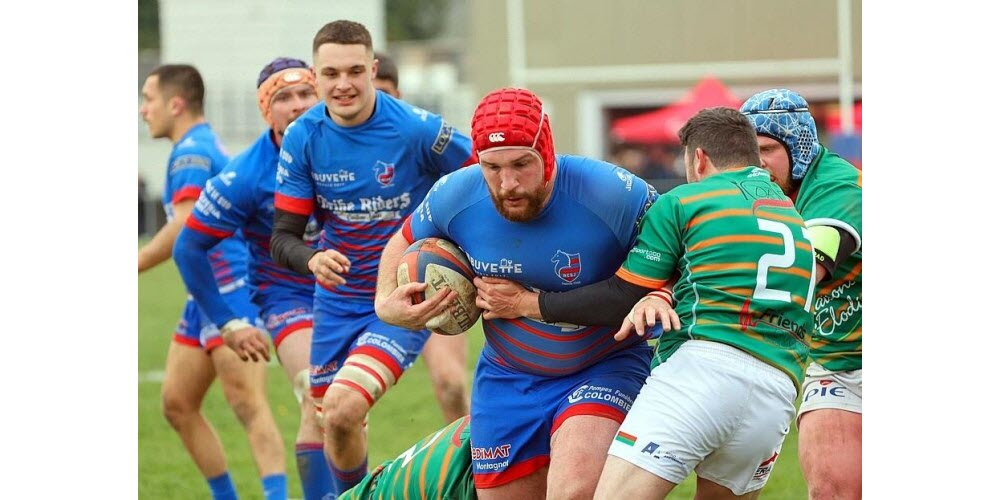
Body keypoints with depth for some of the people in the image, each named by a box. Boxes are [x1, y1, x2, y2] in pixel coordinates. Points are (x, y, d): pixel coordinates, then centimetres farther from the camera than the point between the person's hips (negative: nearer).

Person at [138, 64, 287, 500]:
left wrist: (134, 265, -21)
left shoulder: (190, 153, -13)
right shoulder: (206, 148, 19)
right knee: (177, 404, 10)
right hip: (207, 295, 11)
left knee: (247, 404, -19)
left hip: (231, 291, -11)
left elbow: (186, 228, -24)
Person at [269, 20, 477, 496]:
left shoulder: (417, 129, -18)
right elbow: (282, 237, -5)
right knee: (331, 423, 13)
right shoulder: (302, 138, -7)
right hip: (337, 300, 5)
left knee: (342, 409, -24)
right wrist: (311, 259, -28)